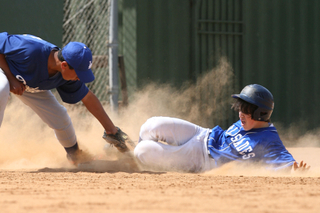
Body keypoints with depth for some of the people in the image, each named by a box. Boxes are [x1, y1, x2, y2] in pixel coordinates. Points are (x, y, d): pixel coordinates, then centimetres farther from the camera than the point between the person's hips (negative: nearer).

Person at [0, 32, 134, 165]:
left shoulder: (69, 75, -22)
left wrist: (112, 131, -5)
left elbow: (87, 98, -9)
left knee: (60, 118, 0)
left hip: (30, 83, 5)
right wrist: (11, 78, -35)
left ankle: (75, 154, 30)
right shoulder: (30, 50, -44)